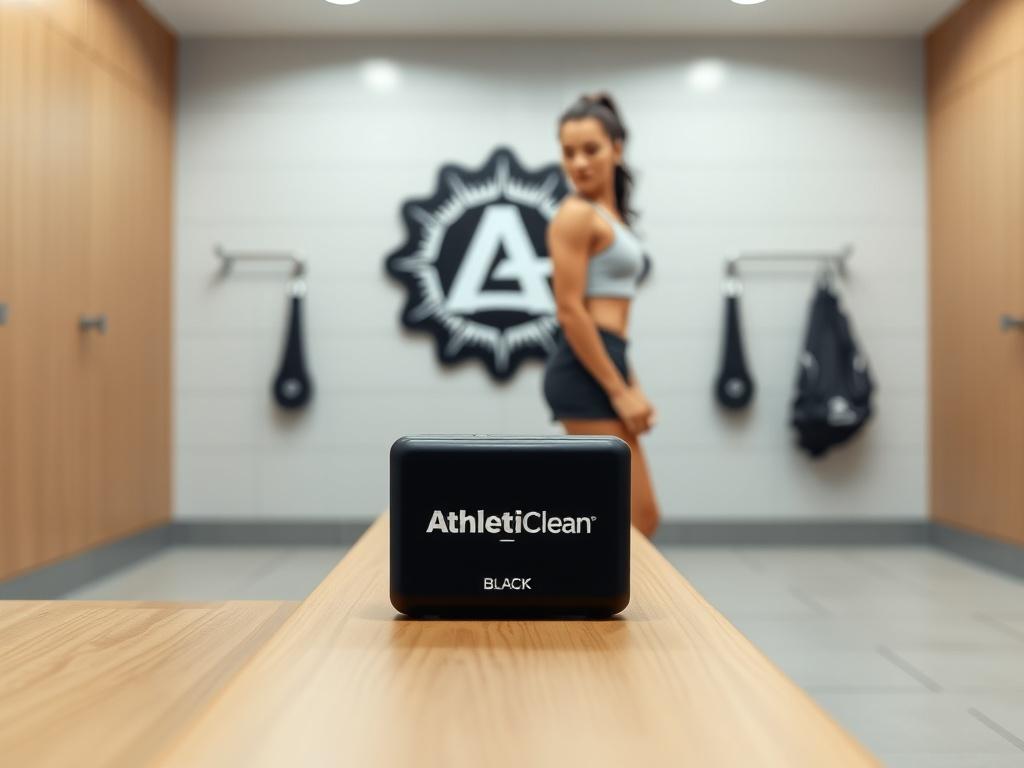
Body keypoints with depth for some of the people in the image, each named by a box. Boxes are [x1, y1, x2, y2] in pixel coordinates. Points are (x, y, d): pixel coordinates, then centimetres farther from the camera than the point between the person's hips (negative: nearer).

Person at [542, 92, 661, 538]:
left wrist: (632, 387, 18)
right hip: (585, 374, -10)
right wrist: (619, 392, -16)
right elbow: (570, 311, -16)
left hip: (602, 371, 10)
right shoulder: (577, 214, -9)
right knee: (633, 523, -6)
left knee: (639, 521, 12)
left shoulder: (610, 215, 19)